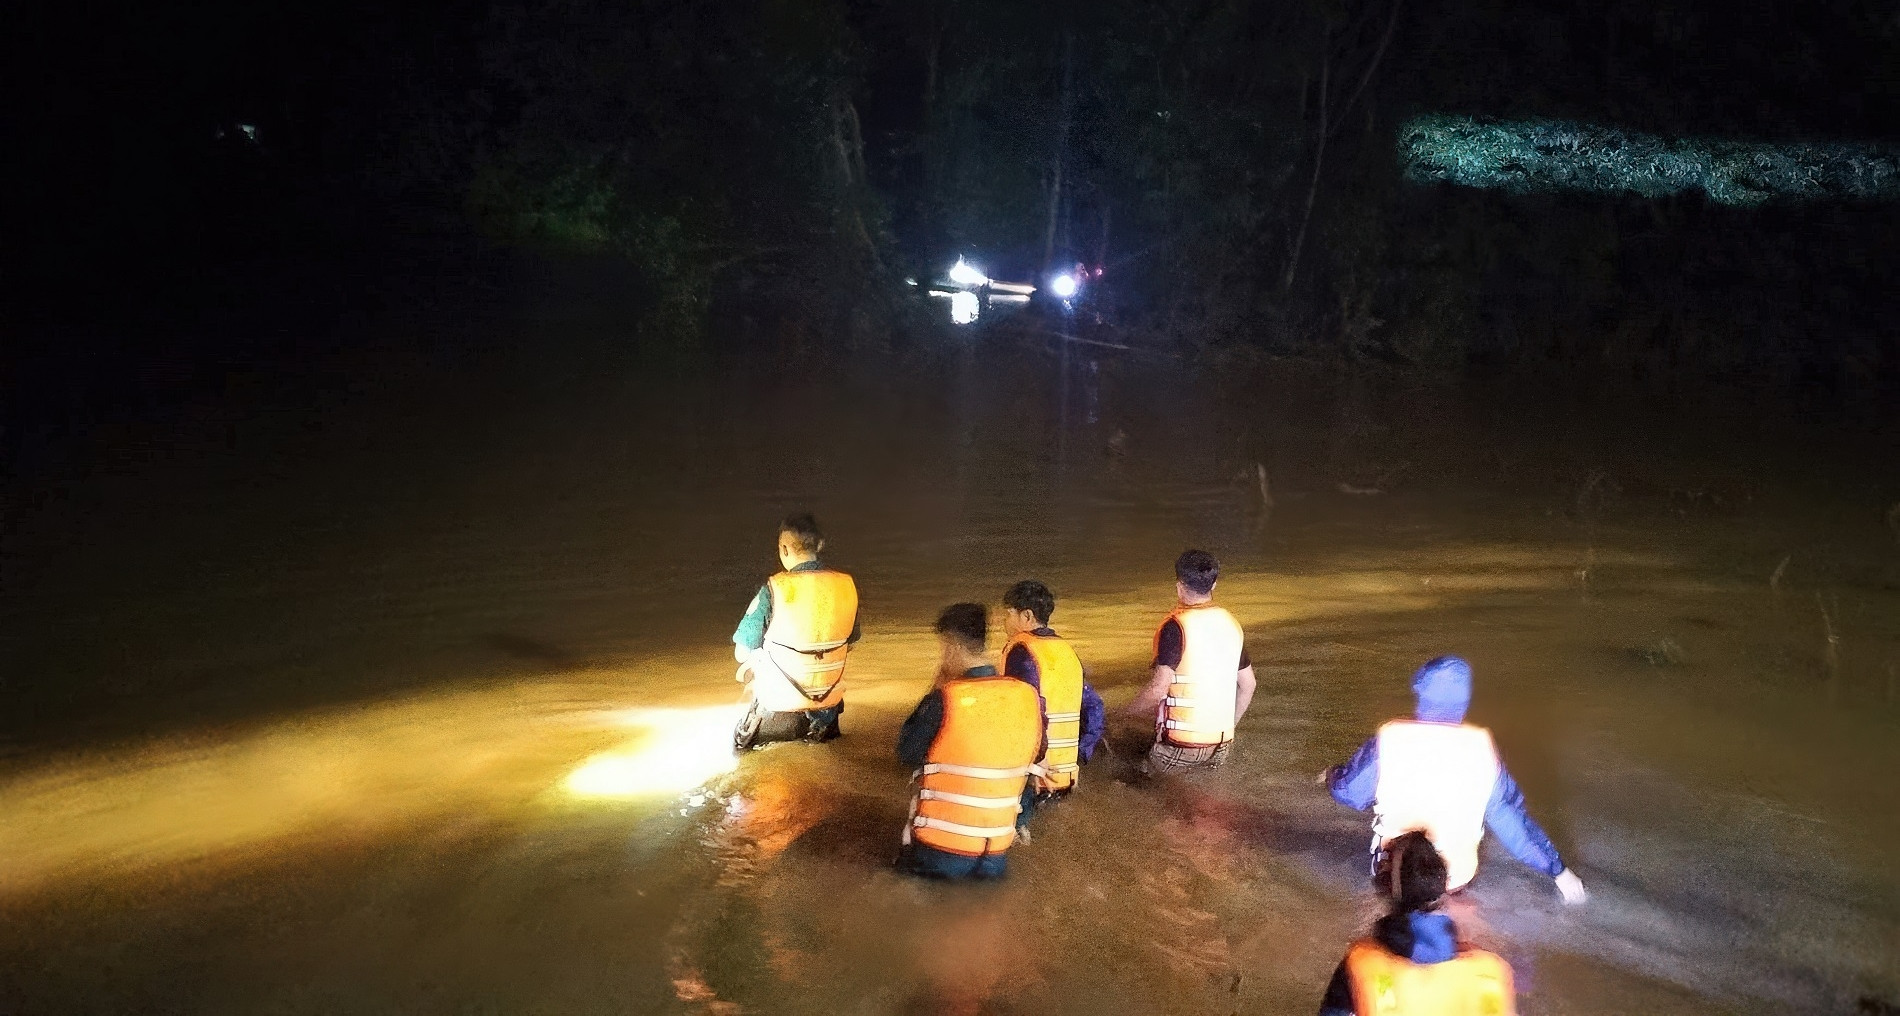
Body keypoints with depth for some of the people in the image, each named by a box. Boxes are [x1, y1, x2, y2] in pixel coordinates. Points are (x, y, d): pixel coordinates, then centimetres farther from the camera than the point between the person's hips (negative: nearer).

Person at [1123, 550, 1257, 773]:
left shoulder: (1176, 627, -14)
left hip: (1180, 742, -6)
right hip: (1221, 744, 6)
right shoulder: (1230, 624, 8)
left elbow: (1159, 689, -19)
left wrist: (1130, 711, -2)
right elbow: (1247, 684, 15)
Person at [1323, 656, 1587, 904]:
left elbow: (1347, 792, -4)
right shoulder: (1481, 748, -13)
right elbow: (1509, 814, -4)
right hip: (1456, 879, 2)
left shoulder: (1390, 740, -17)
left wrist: (1332, 775, 20)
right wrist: (1558, 870, 8)